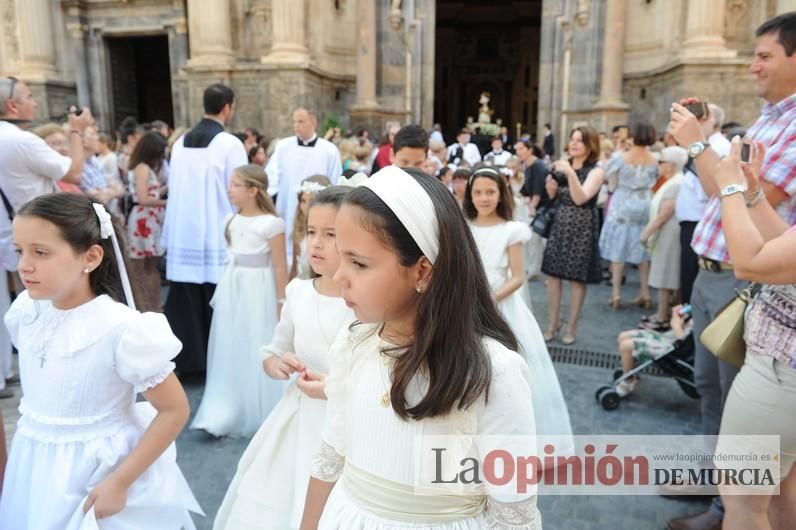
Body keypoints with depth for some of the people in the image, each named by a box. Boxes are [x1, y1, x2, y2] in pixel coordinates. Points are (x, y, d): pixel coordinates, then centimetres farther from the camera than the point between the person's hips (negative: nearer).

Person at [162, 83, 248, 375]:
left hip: (183, 233, 5)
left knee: (185, 302, 10)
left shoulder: (181, 142, 7)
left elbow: (173, 187, 11)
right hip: (218, 234, -5)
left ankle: (185, 358, 18)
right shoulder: (230, 143, -9)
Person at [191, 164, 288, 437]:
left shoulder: (271, 223, -13)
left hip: (258, 290, -6)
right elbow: (230, 258, 12)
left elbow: (280, 267, -10)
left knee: (258, 352, 3)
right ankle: (223, 414, 16)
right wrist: (222, 292, 12)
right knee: (230, 350, 8)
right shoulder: (230, 220, 7)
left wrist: (281, 303, -9)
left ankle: (259, 415, 21)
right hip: (231, 289, 6)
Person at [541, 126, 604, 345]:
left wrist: (571, 173, -32)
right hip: (560, 225, 5)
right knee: (552, 274, 5)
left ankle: (571, 328, 16)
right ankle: (553, 323, 20)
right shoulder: (564, 165, 7)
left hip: (582, 228, -5)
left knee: (577, 279, 2)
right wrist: (550, 185, -7)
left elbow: (580, 199, -22)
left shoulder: (595, 171, -8)